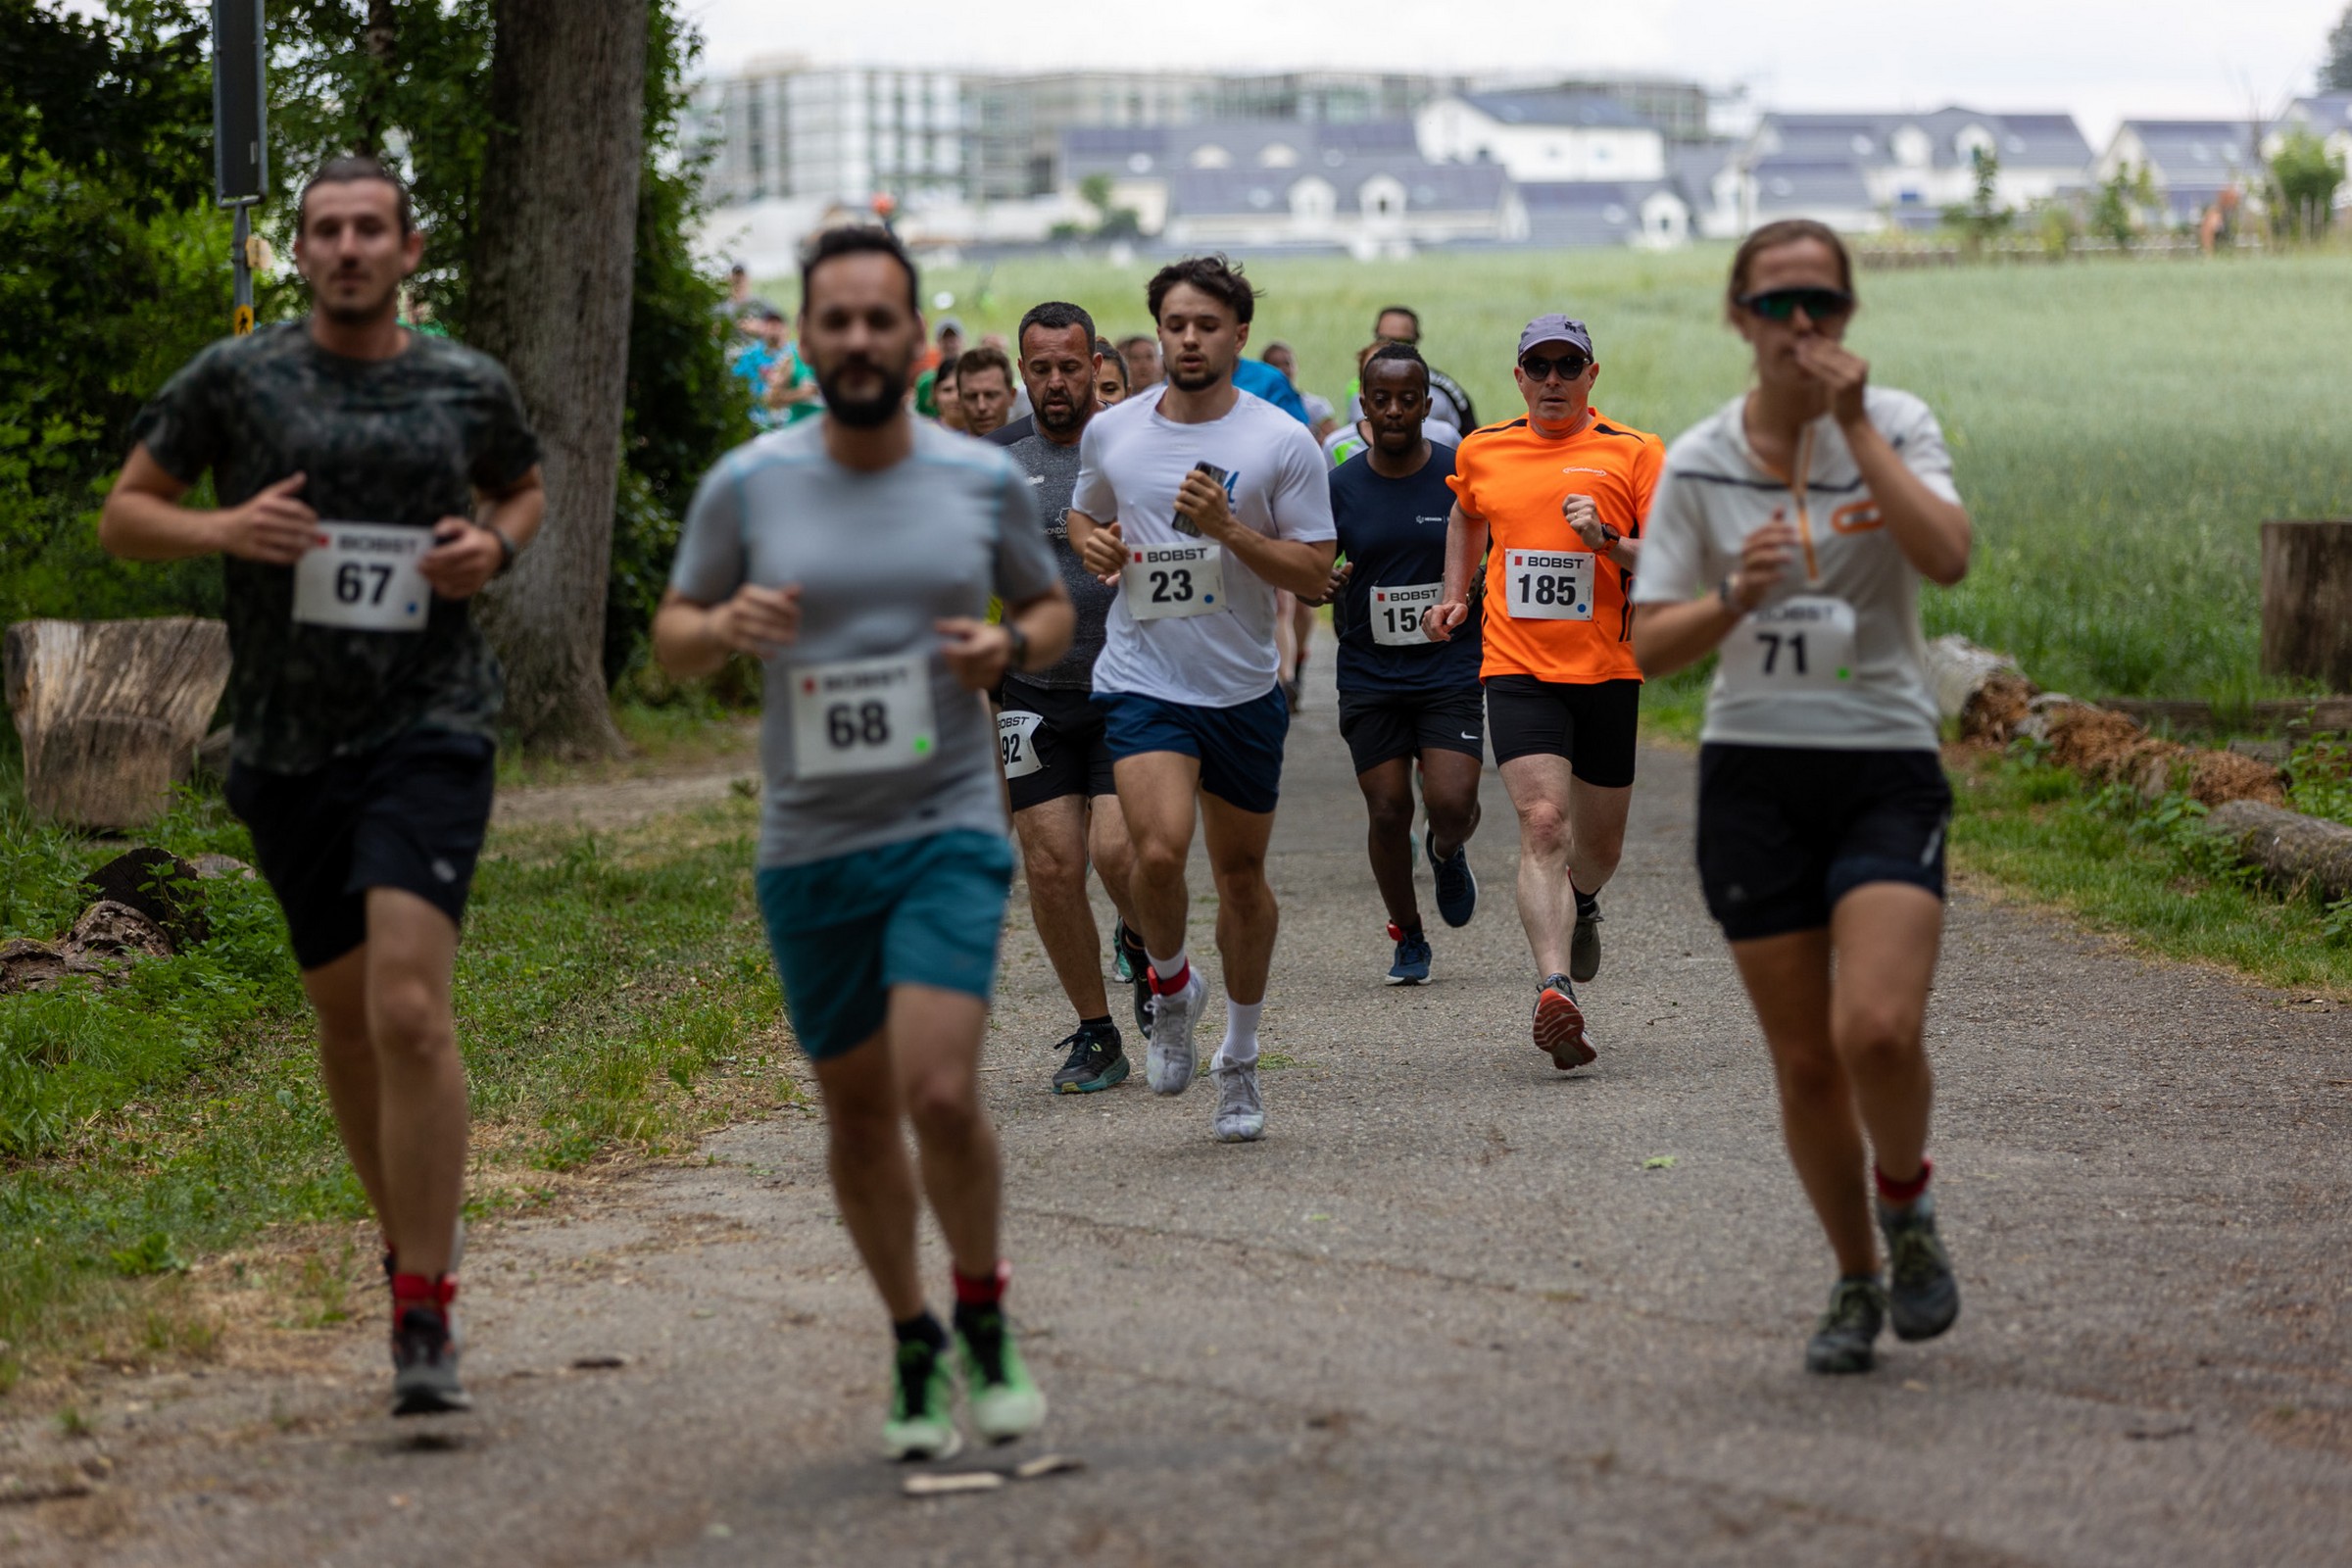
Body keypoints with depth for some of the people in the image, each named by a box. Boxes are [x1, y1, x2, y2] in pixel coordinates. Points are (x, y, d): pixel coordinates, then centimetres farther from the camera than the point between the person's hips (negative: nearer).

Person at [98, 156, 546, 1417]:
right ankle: (405, 1237, 36)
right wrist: (223, 529, -13)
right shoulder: (235, 378, 1)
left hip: (428, 731, -2)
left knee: (409, 1007, -17)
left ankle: (424, 1317, -14)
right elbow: (123, 516, 8)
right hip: (286, 746, 2)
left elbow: (522, 490, 24)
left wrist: (493, 545, 1)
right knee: (344, 1014, 13)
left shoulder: (467, 388, 5)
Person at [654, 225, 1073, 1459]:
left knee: (940, 1091, -17)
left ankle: (984, 1317, 8)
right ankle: (913, 1347, 29)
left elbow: (1051, 608, 15)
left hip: (949, 831, -2)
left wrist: (1011, 645, -8)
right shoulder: (747, 485, -1)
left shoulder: (983, 479, 0)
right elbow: (671, 640, 7)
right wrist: (726, 626, -16)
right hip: (809, 847, 2)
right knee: (858, 1112, 10)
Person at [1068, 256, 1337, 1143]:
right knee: (1159, 849, -22)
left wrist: (1227, 528, -20)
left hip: (1244, 688, 0)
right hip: (1141, 680, 0)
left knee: (1241, 873, 11)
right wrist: (1093, 544, -2)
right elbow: (1082, 514, 21)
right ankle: (1171, 989, 8)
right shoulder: (1111, 433, 3)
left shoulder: (1282, 442, -5)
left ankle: (1240, 1060, 29)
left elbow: (1314, 572, -6)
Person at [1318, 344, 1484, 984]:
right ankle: (1408, 936, 23)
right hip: (1369, 674, 1)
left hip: (1451, 669, -1)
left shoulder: (1463, 475, -3)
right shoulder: (1339, 486, 0)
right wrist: (1325, 587, -13)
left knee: (1452, 803, -14)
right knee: (1388, 813, 2)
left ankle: (1448, 852, 24)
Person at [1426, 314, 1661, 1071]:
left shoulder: (1635, 453, -1)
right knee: (1542, 823, -20)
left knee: (1599, 844, 13)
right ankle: (1555, 991, -30)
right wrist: (1455, 594, 20)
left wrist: (1608, 541, -20)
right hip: (1517, 671, 0)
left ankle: (1579, 906, 50)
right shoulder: (1482, 452, 8)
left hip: (1608, 671, 0)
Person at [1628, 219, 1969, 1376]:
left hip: (1885, 769, -2)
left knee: (1879, 1031, -21)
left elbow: (1947, 557, -20)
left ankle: (1907, 1200, 11)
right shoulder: (1697, 465, 2)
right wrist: (1735, 597, -17)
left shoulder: (1894, 424, -2)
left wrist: (1855, 427, -20)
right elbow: (1649, 647, 2)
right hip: (1751, 775, 2)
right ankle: (1856, 1282, 25)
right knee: (1803, 1061, 4)